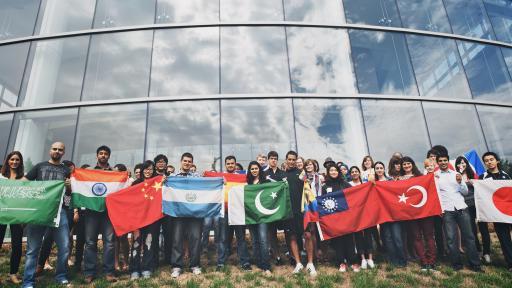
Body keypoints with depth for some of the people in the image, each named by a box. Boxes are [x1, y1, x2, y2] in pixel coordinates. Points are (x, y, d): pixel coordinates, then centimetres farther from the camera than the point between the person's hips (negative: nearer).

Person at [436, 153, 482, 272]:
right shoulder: (435, 176, 2)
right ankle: (457, 264, 11)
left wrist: (460, 182, -6)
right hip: (447, 210, -3)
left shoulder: (456, 174, 12)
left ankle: (475, 264, 16)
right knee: (451, 238, 0)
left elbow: (465, 192, 11)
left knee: (468, 236, 6)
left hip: (461, 208, 3)